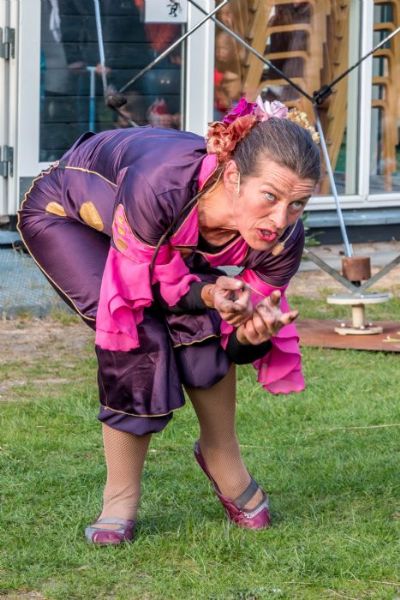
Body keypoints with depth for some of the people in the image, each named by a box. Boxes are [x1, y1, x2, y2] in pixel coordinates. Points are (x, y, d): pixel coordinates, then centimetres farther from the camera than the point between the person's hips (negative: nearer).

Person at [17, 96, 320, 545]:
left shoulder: (282, 240, -30)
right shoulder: (162, 187, -46)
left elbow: (245, 330, -16)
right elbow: (137, 281, -29)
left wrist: (254, 331, -40)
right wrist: (209, 295, -46)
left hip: (165, 232, 4)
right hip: (63, 213, -4)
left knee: (207, 324, -20)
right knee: (140, 337, -23)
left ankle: (221, 456, 6)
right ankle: (121, 499, -6)